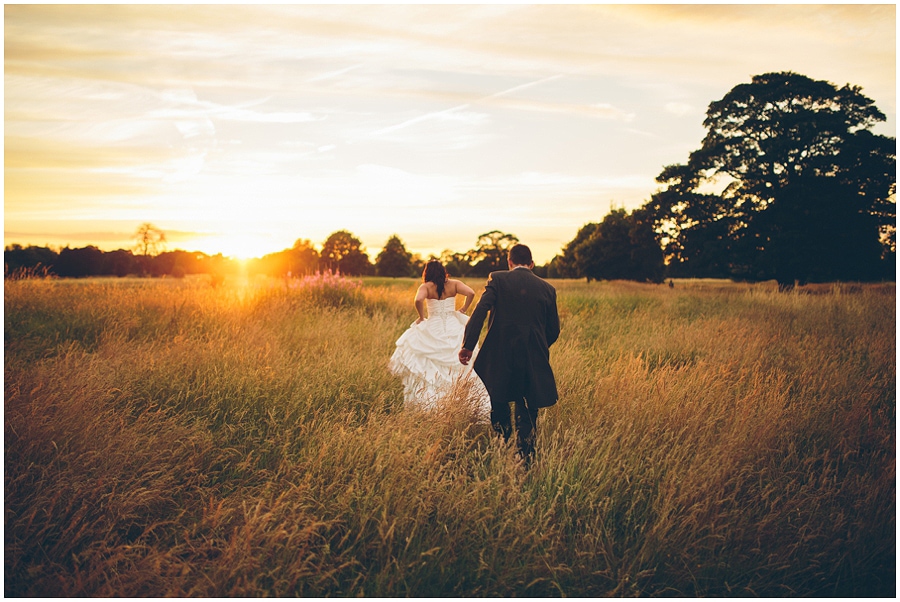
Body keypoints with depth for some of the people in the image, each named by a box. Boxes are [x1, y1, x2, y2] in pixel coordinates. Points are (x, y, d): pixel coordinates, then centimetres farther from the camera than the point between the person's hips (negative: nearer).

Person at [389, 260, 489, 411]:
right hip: (454, 328, 2)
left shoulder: (426, 287, -4)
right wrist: (463, 310, 3)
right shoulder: (454, 284, 2)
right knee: (459, 367, 11)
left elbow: (418, 300, -22)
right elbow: (471, 293, -9)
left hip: (433, 329, -2)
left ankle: (429, 403, 2)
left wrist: (421, 317, -7)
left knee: (430, 369, 5)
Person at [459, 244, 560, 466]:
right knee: (527, 414, 9)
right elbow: (554, 331, 9)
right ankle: (525, 461, 10)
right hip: (534, 361, 2)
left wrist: (468, 345, -14)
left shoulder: (498, 279, -1)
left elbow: (480, 311, -14)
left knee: (499, 407, 15)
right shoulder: (547, 289, 6)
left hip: (500, 356, -1)